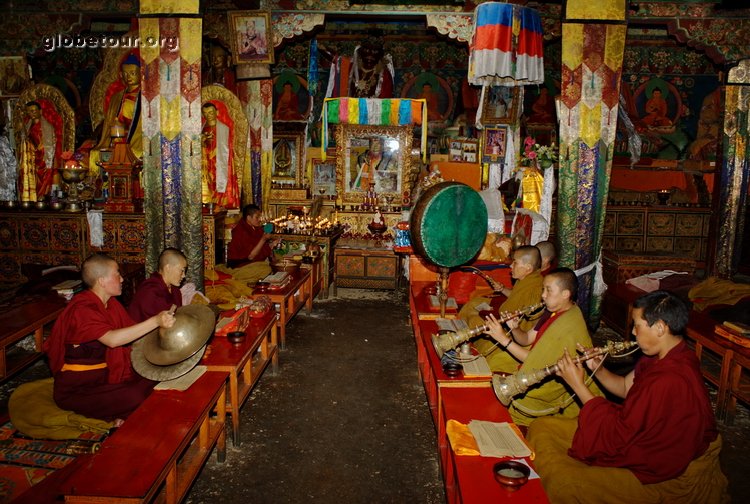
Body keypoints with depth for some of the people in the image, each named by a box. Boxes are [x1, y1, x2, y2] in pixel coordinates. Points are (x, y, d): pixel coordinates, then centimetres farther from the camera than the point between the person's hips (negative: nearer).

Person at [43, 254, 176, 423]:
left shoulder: (111, 303, 7)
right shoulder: (82, 309, -22)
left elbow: (132, 333, 4)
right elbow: (112, 339, -38)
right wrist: (155, 321, -44)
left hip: (104, 377, 9)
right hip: (75, 390, -8)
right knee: (135, 397, -27)